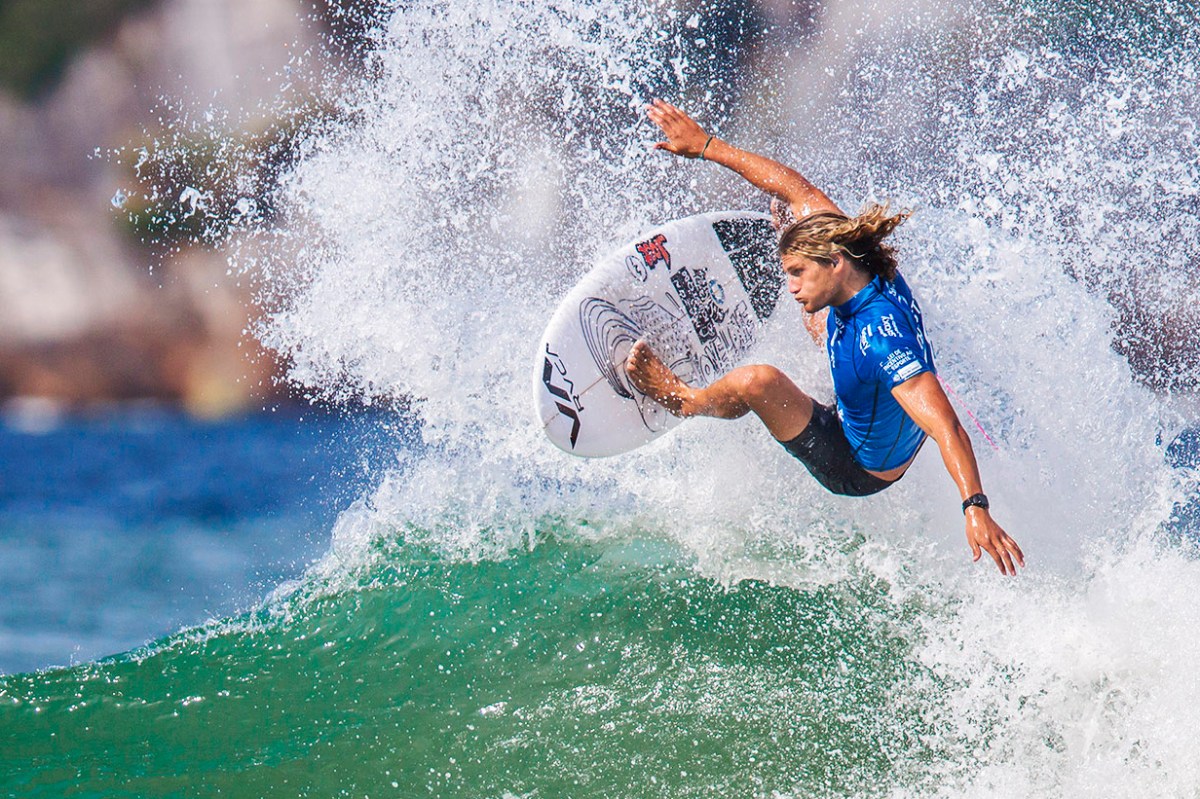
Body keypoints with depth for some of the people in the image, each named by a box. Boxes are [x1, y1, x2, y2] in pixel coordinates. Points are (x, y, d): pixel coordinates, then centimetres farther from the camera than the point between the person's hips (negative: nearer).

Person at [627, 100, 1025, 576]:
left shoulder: (885, 340, -42)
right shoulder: (860, 264, -19)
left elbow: (947, 428, -49)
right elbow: (800, 191, -7)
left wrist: (976, 509, -62)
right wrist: (705, 147, -4)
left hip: (858, 472, -8)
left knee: (758, 381, -34)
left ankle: (685, 401, 1)